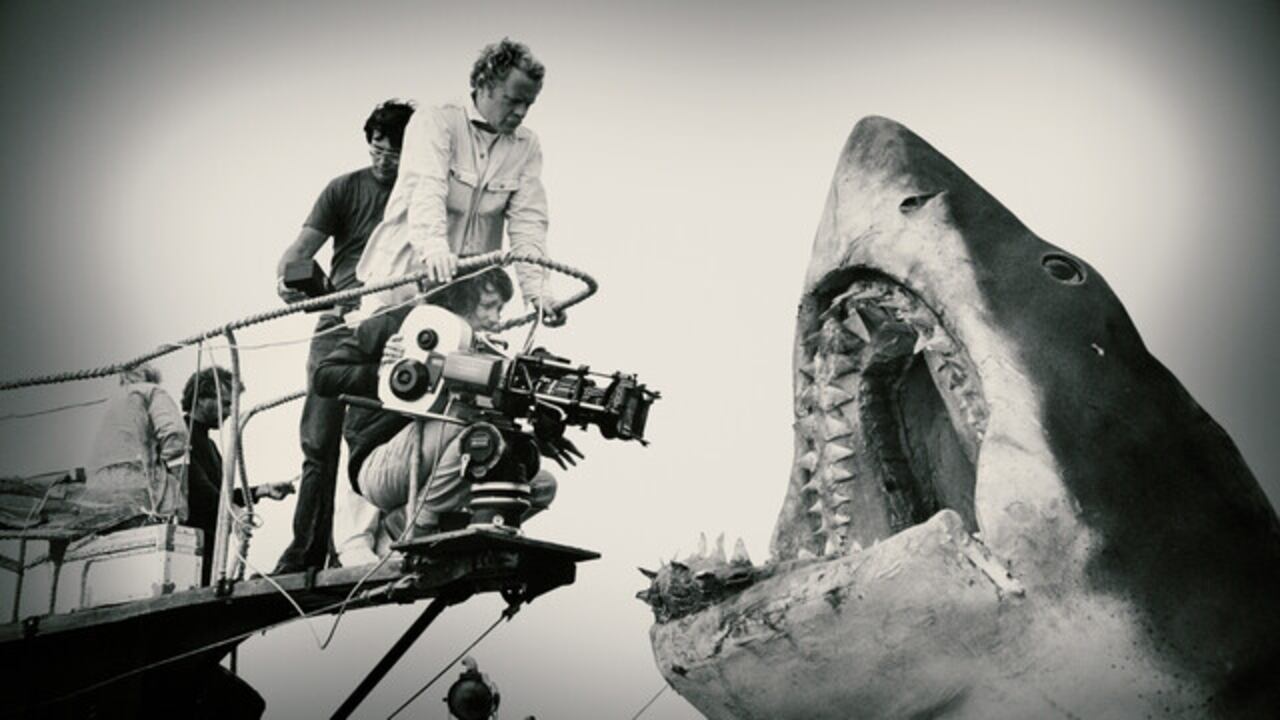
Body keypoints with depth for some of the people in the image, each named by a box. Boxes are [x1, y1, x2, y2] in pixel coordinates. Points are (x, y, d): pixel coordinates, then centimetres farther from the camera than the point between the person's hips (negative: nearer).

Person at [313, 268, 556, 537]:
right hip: (378, 465, -6)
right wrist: (381, 372, -19)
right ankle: (419, 522, -20)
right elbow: (323, 377, -5)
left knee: (543, 485, -9)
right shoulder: (393, 326, -2)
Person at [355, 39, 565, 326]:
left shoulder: (527, 146, 6)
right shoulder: (435, 122, -6)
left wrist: (535, 288, -18)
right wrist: (433, 246, -41)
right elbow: (426, 188, -22)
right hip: (406, 277, -3)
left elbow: (528, 221, -3)